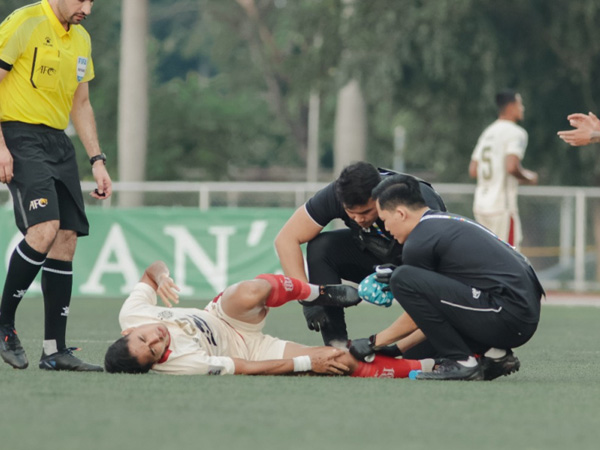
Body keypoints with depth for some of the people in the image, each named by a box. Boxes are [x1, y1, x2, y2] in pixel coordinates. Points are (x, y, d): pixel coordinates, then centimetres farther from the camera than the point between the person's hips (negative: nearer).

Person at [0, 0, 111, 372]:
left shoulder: (81, 39, 15)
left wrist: (97, 160, 16)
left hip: (59, 142, 8)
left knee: (66, 240, 1)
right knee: (44, 229, -23)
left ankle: (55, 350, 4)